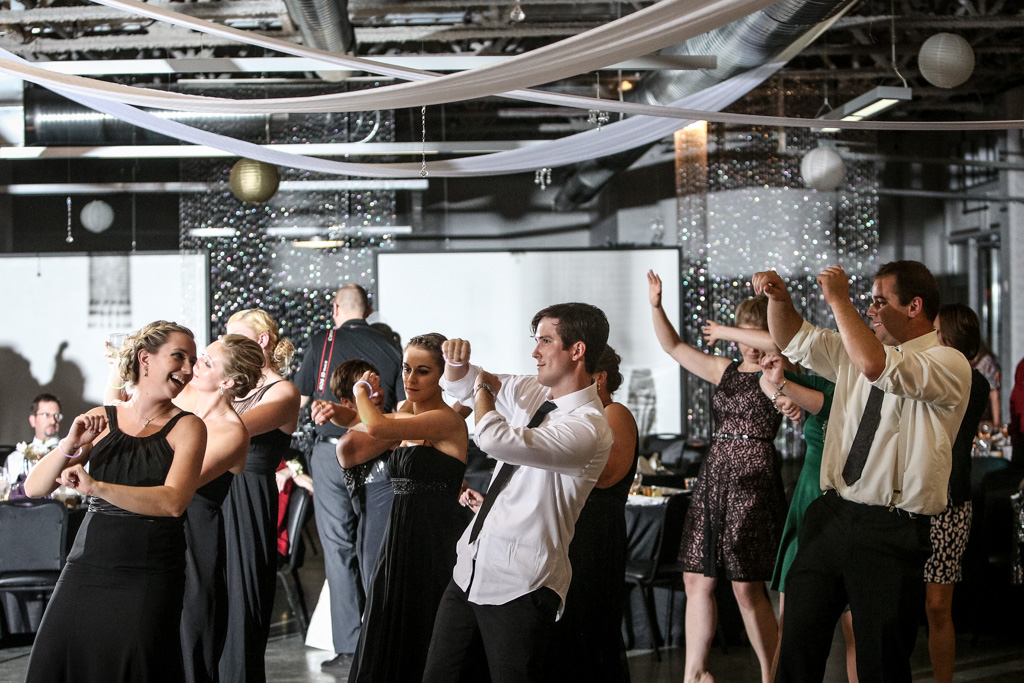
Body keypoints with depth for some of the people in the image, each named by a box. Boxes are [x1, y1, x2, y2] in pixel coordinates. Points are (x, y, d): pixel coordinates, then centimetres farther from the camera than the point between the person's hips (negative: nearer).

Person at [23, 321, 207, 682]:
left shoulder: (187, 427, 2)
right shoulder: (100, 420, 10)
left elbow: (174, 501, -15)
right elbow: (35, 487, 5)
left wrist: (96, 487, -22)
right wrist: (69, 445, -13)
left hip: (150, 576, -3)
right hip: (87, 567, 3)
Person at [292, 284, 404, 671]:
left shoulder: (322, 343, 0)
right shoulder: (389, 351, 7)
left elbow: (299, 399, 5)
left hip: (332, 452, -2)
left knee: (339, 548, 0)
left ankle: (349, 647, -3)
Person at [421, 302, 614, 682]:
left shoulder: (587, 429, -21)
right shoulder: (530, 392, 7)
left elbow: (495, 439, -32)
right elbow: (458, 386, 22)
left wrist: (484, 388, -11)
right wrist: (457, 362, -3)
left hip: (518, 590, -8)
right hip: (470, 569, 8)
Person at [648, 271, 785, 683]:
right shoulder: (726, 370, 15)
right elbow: (674, 347, 21)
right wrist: (656, 306, 9)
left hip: (752, 479, -7)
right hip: (714, 475, 7)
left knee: (747, 588, -4)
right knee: (696, 580, 7)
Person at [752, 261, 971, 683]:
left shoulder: (948, 364, -9)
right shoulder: (853, 351, 14)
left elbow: (875, 367, -26)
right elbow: (793, 339, 20)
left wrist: (839, 300, -18)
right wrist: (779, 298, 0)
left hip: (891, 533, -6)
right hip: (830, 516, 6)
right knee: (798, 647, 7)